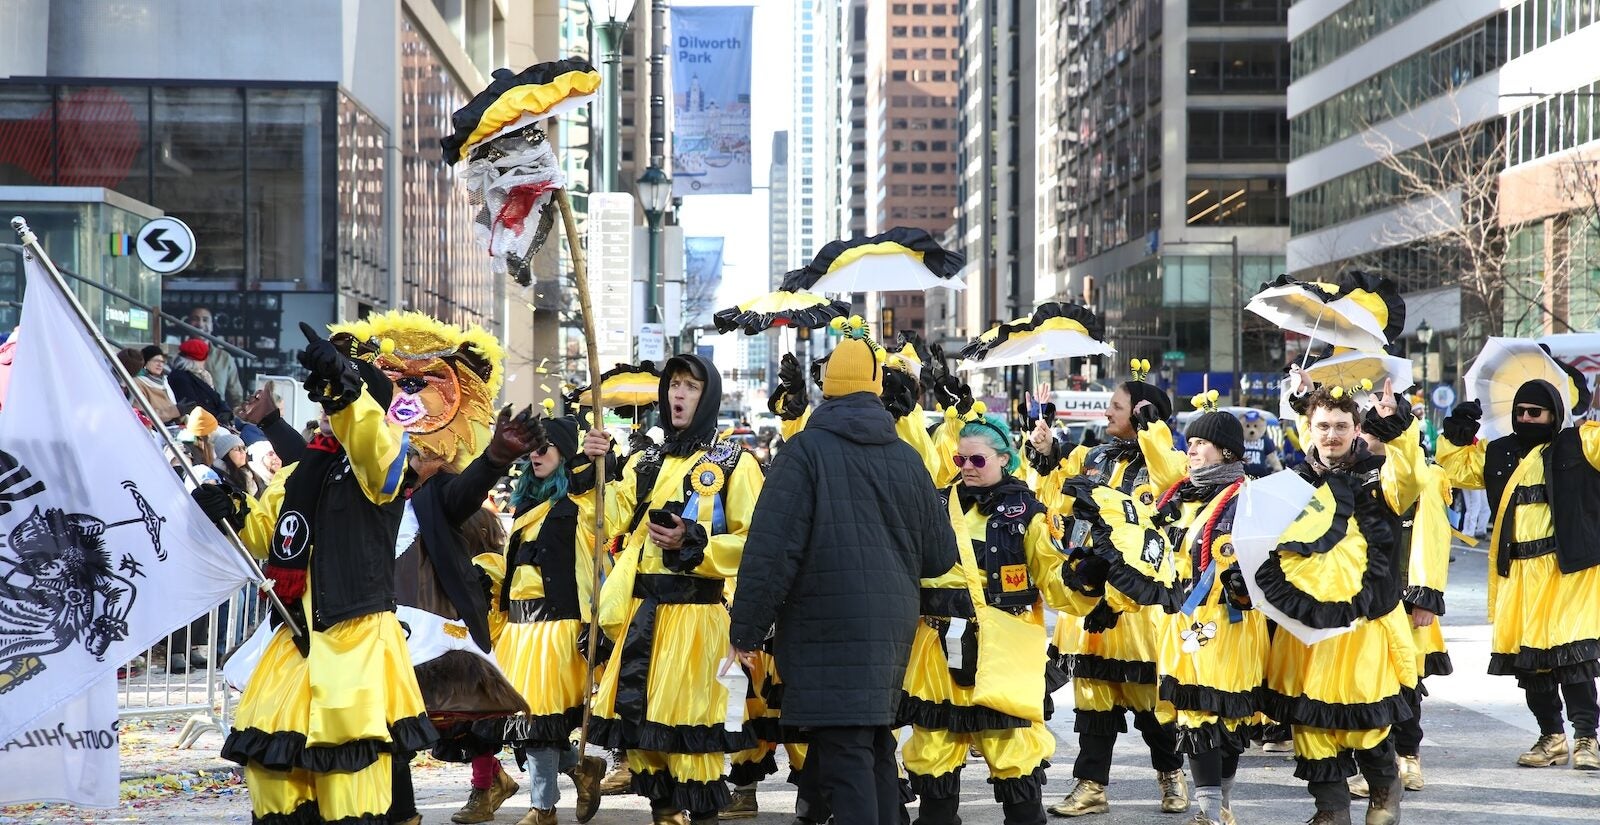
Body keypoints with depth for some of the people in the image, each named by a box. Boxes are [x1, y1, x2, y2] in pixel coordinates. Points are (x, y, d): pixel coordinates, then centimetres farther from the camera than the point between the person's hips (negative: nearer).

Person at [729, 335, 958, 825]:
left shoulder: (805, 451, -8)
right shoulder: (907, 459, 9)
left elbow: (771, 549, -14)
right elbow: (940, 555, 15)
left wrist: (746, 629, -8)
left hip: (828, 631, -6)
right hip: (892, 632, 6)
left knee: (845, 759, -9)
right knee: (876, 753, 16)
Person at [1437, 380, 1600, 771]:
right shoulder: (1498, 454, 16)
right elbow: (1456, 468, 24)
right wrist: (1457, 434, 11)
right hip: (1518, 573, 5)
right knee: (1528, 656, 7)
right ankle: (1552, 738, 19)